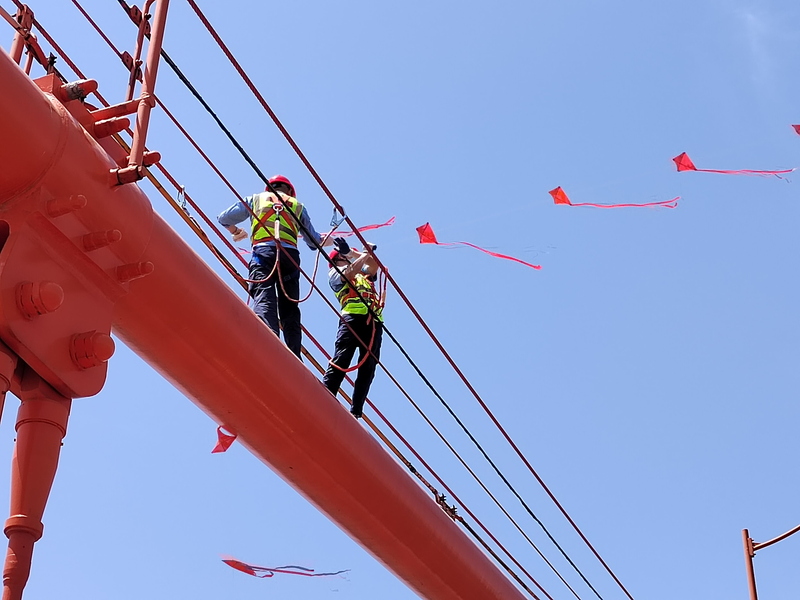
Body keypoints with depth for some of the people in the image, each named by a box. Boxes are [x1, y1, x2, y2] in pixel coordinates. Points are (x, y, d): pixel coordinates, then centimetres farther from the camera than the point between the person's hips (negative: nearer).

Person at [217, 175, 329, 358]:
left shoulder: (256, 199, 26)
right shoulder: (298, 206, 29)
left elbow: (224, 218, 24)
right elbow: (315, 242, 31)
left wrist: (236, 231, 45)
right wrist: (324, 241, 55)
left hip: (263, 252, -2)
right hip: (290, 255, 2)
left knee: (263, 300, -20)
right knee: (289, 308, 7)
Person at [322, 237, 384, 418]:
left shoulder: (365, 274, 34)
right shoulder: (335, 273, 18)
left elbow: (374, 264, 16)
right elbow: (352, 270, -2)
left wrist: (351, 252, 16)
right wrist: (366, 254, 3)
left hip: (373, 321, 5)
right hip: (353, 318, -5)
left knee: (367, 367, -5)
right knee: (340, 362, -17)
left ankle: (356, 413, -10)